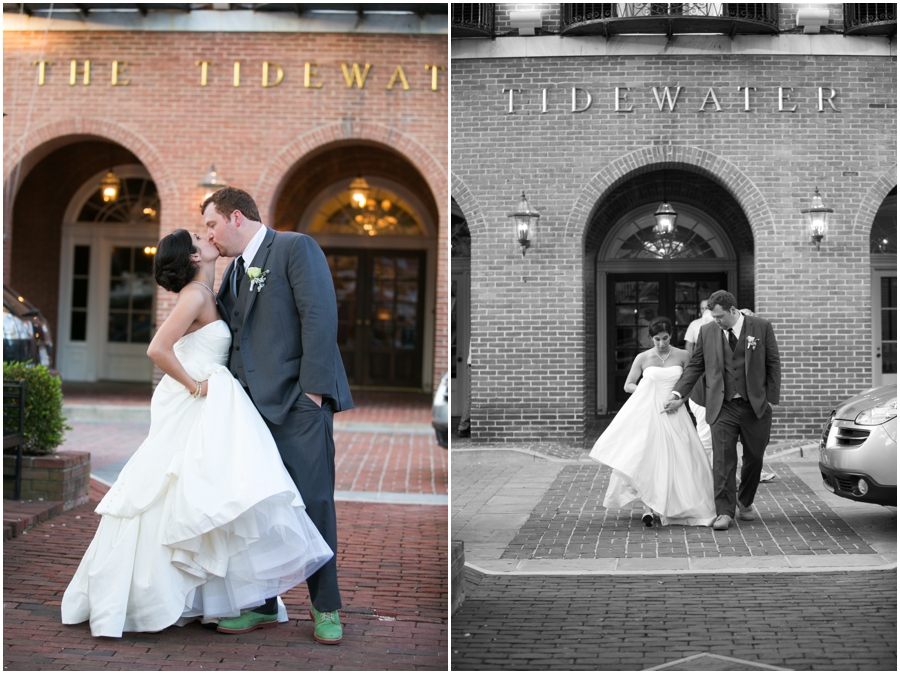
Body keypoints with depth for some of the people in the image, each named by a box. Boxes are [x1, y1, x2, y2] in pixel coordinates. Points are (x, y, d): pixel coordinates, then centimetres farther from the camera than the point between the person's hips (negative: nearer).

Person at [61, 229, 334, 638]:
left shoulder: (206, 296, 14)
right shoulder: (195, 295, -13)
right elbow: (157, 349, -22)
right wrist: (196, 387, -15)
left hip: (208, 409, 9)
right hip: (191, 413, -9)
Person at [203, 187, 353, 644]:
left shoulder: (295, 248, -2)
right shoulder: (234, 271, 22)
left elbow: (319, 315, -11)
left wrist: (313, 387, -17)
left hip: (297, 401, -7)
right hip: (252, 403, 8)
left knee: (313, 502, -5)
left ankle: (326, 608, 6)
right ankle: (262, 605, 16)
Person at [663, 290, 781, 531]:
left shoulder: (761, 327, -2)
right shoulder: (707, 332, 4)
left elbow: (773, 364, 1)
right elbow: (695, 366, 7)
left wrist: (771, 398, -4)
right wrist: (678, 394, -3)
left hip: (755, 405, 0)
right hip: (722, 406, 0)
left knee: (754, 457, 11)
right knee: (723, 459, -7)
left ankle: (745, 502, 32)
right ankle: (725, 511, -2)